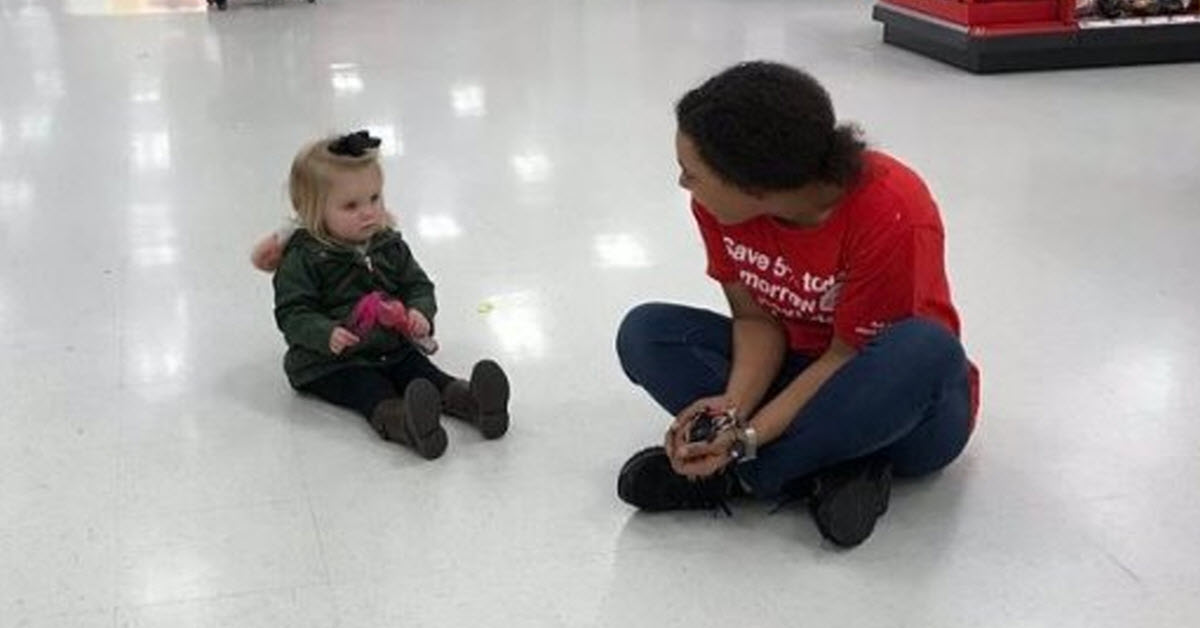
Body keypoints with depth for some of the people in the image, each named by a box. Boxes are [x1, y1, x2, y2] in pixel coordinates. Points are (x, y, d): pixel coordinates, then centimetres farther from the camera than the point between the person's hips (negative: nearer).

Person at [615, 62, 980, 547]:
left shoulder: (890, 216, -29)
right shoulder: (720, 203, -14)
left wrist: (746, 437, -30)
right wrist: (732, 407, -27)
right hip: (797, 372, 5)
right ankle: (833, 470, -22)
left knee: (925, 349, -40)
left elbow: (850, 354, -23)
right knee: (645, 332, -14)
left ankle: (740, 477, -23)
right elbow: (756, 318, -8)